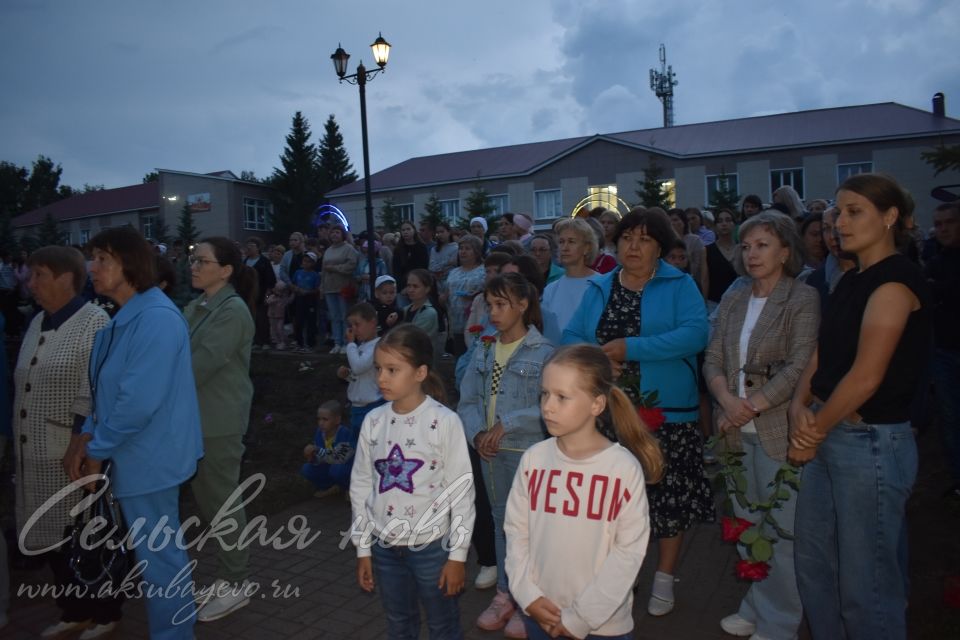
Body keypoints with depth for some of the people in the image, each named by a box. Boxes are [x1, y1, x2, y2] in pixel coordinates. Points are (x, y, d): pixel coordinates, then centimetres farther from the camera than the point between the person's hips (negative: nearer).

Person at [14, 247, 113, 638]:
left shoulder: (95, 323, -12)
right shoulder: (38, 323, 12)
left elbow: (93, 394, -17)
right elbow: (23, 384, 17)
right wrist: (20, 442, 14)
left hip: (74, 453, -8)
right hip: (37, 453, 8)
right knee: (51, 535, 16)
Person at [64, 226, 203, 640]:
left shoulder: (156, 318, -22)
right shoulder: (121, 319, 9)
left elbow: (140, 401, -26)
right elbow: (104, 389, 14)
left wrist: (97, 450, -14)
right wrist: (86, 438, 1)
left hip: (148, 458, -10)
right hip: (132, 455, 10)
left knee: (159, 558, 5)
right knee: (160, 553, 23)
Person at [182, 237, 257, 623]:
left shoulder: (233, 310, -15)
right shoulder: (197, 306, 11)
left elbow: (200, 365, -21)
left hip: (219, 420, -8)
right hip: (196, 416, 8)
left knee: (222, 501, 2)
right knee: (206, 498, 16)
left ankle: (235, 584, 18)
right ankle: (227, 574, 32)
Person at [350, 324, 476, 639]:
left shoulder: (445, 422, -16)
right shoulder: (373, 421, -3)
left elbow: (462, 491, -11)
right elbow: (361, 486, 5)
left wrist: (458, 554, -8)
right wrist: (363, 548, 7)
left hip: (432, 545, -4)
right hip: (385, 546, 4)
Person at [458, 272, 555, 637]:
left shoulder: (543, 352, -11)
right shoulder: (483, 351, 5)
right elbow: (468, 401, 4)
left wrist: (507, 423, -19)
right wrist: (477, 433, -12)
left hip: (528, 450, -5)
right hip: (491, 451, 5)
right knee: (501, 521, 17)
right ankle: (505, 594, 33)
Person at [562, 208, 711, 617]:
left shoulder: (679, 285, -2)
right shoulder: (598, 288, 10)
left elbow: (695, 334, -18)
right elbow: (570, 337, 6)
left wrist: (630, 347, -22)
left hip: (666, 411, -3)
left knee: (669, 495, 6)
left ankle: (664, 580, 26)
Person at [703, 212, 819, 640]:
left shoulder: (802, 299, -4)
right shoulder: (732, 300, 12)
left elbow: (799, 367, -12)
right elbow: (713, 359, 8)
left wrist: (751, 406, -14)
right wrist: (727, 400, -10)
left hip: (779, 429, -5)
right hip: (737, 430, 5)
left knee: (780, 528, 3)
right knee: (746, 524, 14)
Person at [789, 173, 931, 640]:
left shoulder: (895, 280, -14)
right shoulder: (850, 281, 13)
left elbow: (866, 376, -20)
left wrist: (815, 430, -10)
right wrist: (799, 407, -7)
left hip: (871, 443, -8)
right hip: (829, 439, 8)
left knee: (865, 583, 6)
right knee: (813, 565, 19)